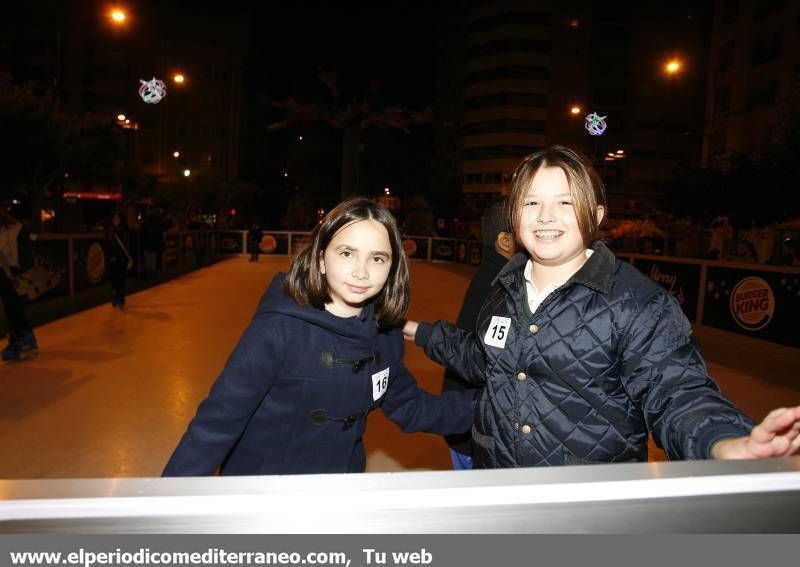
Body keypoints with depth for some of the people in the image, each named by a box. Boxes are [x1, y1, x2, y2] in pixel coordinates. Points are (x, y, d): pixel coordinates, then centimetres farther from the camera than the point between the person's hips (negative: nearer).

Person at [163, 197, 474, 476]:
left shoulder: (386, 333, -10)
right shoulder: (279, 328, -27)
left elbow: (409, 406, 3)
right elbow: (218, 421, -27)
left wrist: (478, 408, -3)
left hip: (341, 484, 5)